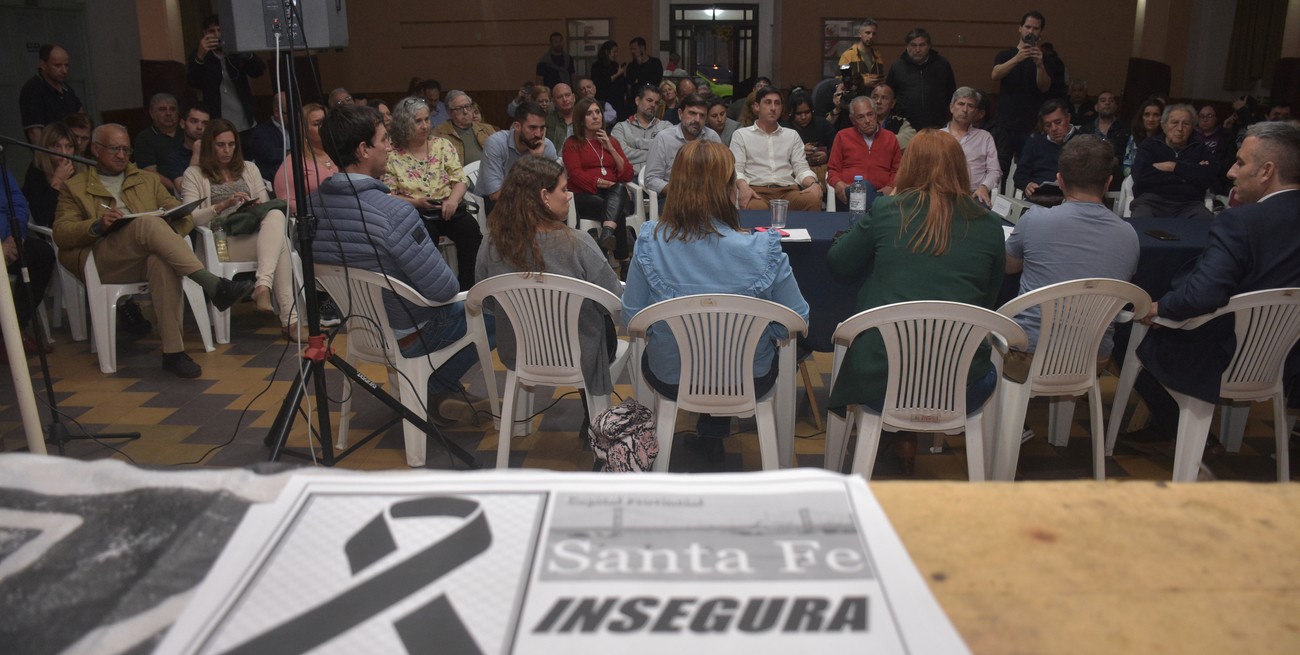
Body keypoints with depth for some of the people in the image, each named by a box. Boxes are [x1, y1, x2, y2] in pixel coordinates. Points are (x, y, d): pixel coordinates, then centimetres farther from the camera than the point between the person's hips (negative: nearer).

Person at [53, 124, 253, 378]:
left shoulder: (148, 180, 29)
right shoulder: (74, 188, 21)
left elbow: (183, 216, 18)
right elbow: (60, 233, 6)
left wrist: (170, 231, -7)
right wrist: (97, 225, -14)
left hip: (148, 257, 2)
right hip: (104, 262, -2)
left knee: (162, 262, -38)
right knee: (148, 223, -33)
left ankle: (173, 351, -40)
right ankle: (213, 286, -46)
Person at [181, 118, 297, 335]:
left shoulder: (249, 168, 25)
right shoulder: (194, 174, 13)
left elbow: (267, 207, 20)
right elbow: (191, 218, 0)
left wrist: (259, 207, -5)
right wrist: (223, 205, -15)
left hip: (256, 233, 4)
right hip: (223, 240, -4)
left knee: (276, 215, -35)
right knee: (279, 242, -35)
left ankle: (262, 287, -50)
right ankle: (289, 318, -44)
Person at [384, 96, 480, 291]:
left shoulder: (442, 145, 12)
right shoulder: (392, 156, 5)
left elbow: (461, 179, 6)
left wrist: (453, 200, -14)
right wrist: (416, 202, -15)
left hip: (448, 209, 2)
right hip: (416, 215, -2)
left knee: (470, 230, -27)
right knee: (425, 236, -35)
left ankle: (467, 285, -14)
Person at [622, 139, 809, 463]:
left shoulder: (650, 244, -19)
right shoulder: (763, 250, -22)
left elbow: (631, 317, -8)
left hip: (672, 381, 1)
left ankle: (709, 434, 49)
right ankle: (713, 435, 45)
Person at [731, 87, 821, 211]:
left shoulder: (792, 135, 24)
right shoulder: (741, 135, 15)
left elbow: (802, 168, 15)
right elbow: (736, 169, 4)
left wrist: (813, 183, -9)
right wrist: (743, 186, -20)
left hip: (788, 190, 4)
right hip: (757, 190, -3)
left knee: (814, 199, -32)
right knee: (756, 207, -42)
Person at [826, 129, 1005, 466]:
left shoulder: (886, 211, -3)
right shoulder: (989, 226, 1)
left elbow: (838, 264, 10)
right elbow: (989, 301, 14)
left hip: (880, 380, 0)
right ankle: (910, 438, 34)